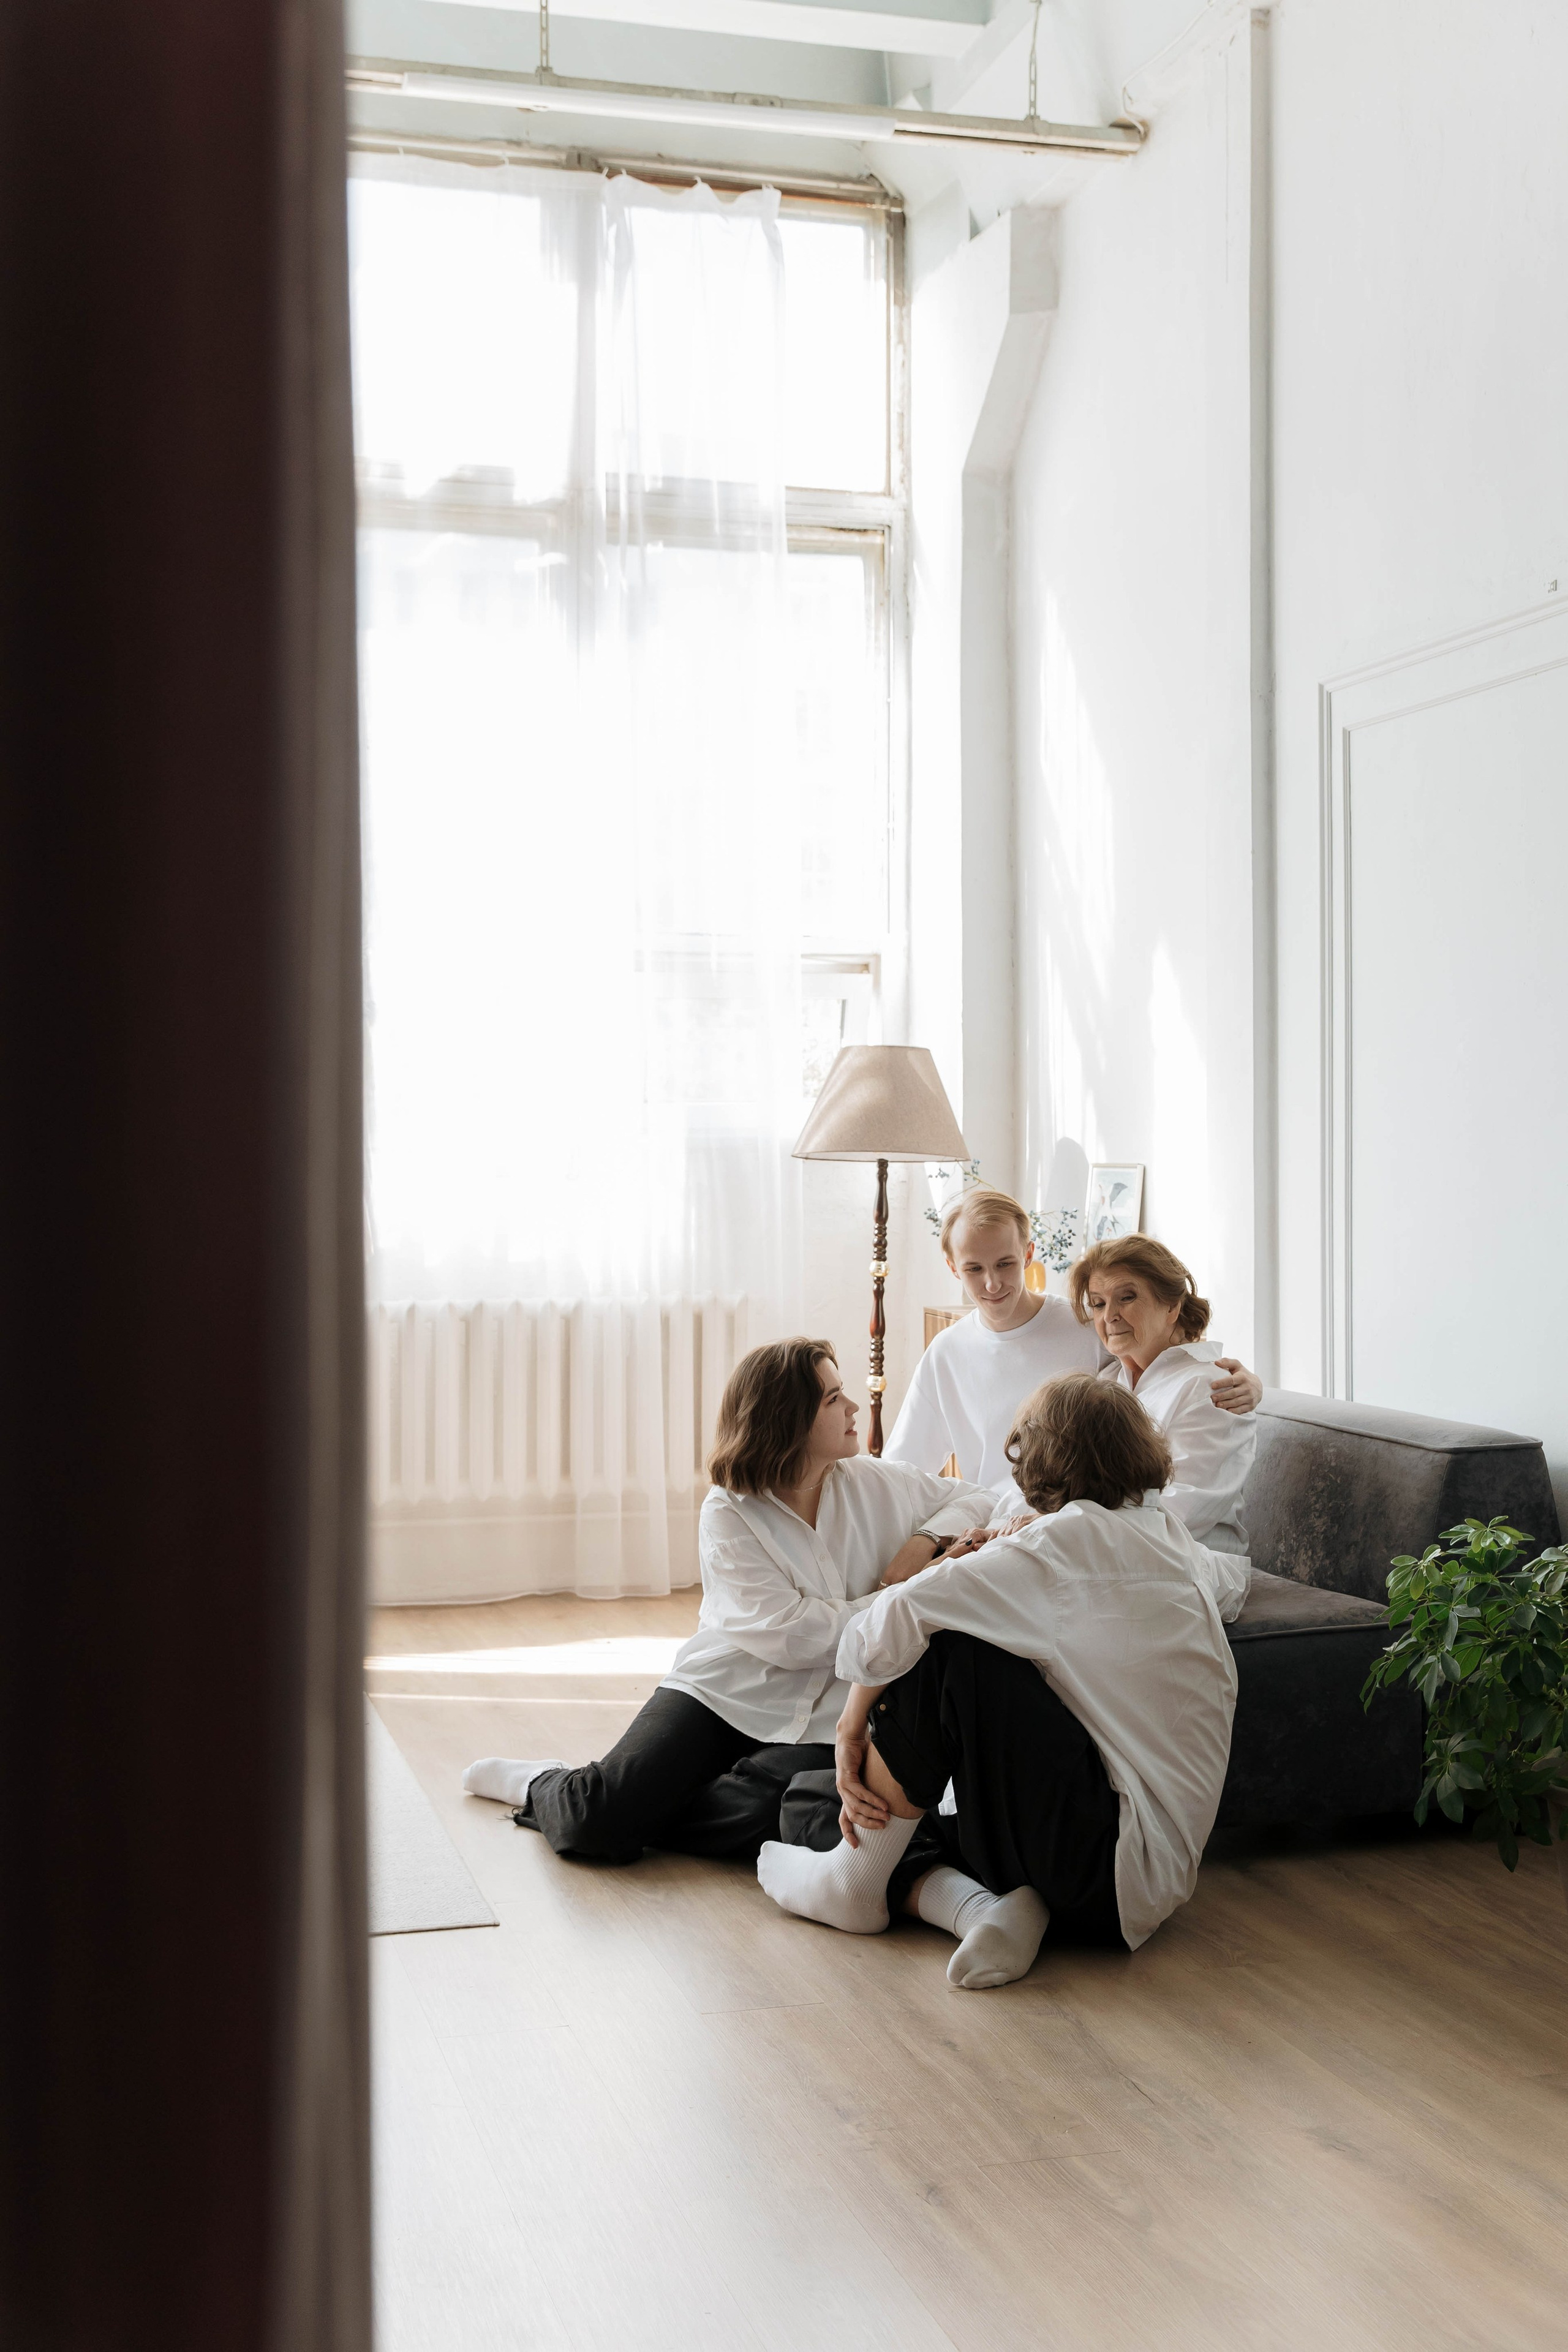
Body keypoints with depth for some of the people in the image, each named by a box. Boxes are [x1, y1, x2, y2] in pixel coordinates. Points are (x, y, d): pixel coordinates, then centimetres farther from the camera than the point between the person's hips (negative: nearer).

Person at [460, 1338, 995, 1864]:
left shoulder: (873, 1484, 4)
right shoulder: (730, 1514, -6)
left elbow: (975, 1500, 17)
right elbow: (789, 1636, -16)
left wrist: (926, 1541, -3)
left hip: (820, 1722, 2)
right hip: (723, 1694, -2)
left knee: (762, 1818, -31)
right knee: (598, 1817, -19)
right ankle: (540, 1783, 19)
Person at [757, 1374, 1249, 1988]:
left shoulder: (1065, 1540, -9)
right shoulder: (1179, 1542, 14)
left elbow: (894, 1618, -20)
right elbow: (1234, 1578, 42)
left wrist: (853, 1728, -7)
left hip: (1108, 1865, -8)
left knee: (942, 1650, -10)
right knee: (903, 1836, 18)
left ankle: (853, 1880, -1)